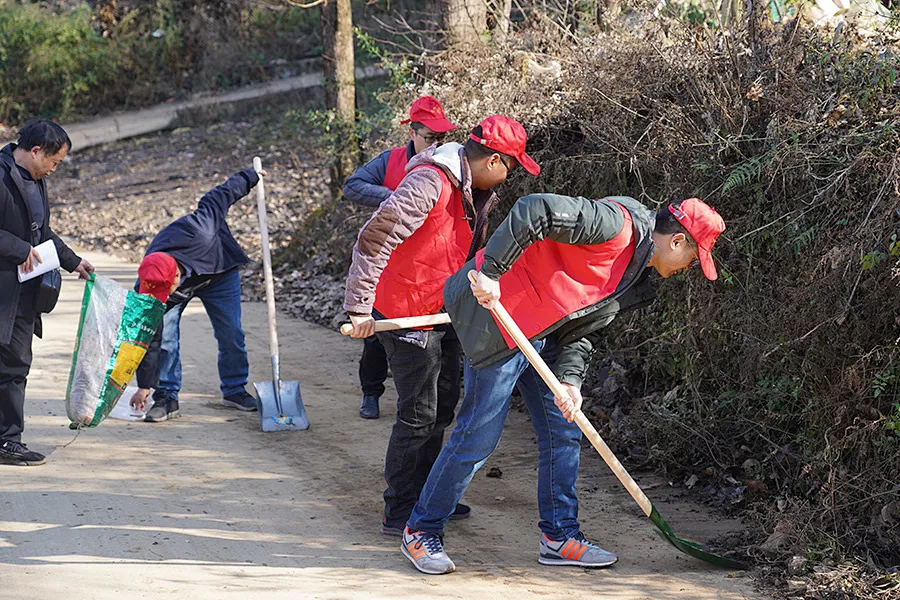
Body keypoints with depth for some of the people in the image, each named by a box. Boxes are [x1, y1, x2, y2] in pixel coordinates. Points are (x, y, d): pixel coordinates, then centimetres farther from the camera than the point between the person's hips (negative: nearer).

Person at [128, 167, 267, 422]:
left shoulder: (199, 236, -45)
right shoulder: (146, 287, -36)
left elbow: (216, 199, -26)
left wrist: (250, 177, -8)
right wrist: (145, 386, -22)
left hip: (220, 271, 0)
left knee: (231, 333, -2)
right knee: (163, 335, -17)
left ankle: (234, 390, 15)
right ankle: (166, 398, -9)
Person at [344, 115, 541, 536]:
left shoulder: (475, 193, 7)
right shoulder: (429, 183, -24)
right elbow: (373, 240, -28)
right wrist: (359, 308, -28)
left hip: (441, 312, 10)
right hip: (405, 315, -10)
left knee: (442, 407, 18)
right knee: (419, 415, -5)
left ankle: (425, 497, 31)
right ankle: (398, 514, 4)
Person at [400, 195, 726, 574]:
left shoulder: (635, 280, 13)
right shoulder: (616, 224, -18)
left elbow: (584, 330, 11)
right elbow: (535, 210, -27)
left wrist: (569, 381, -7)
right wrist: (490, 271, -30)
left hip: (543, 336, 10)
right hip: (495, 312, -10)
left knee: (564, 432, 11)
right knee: (479, 436, -4)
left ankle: (560, 536, 22)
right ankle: (421, 531, 11)